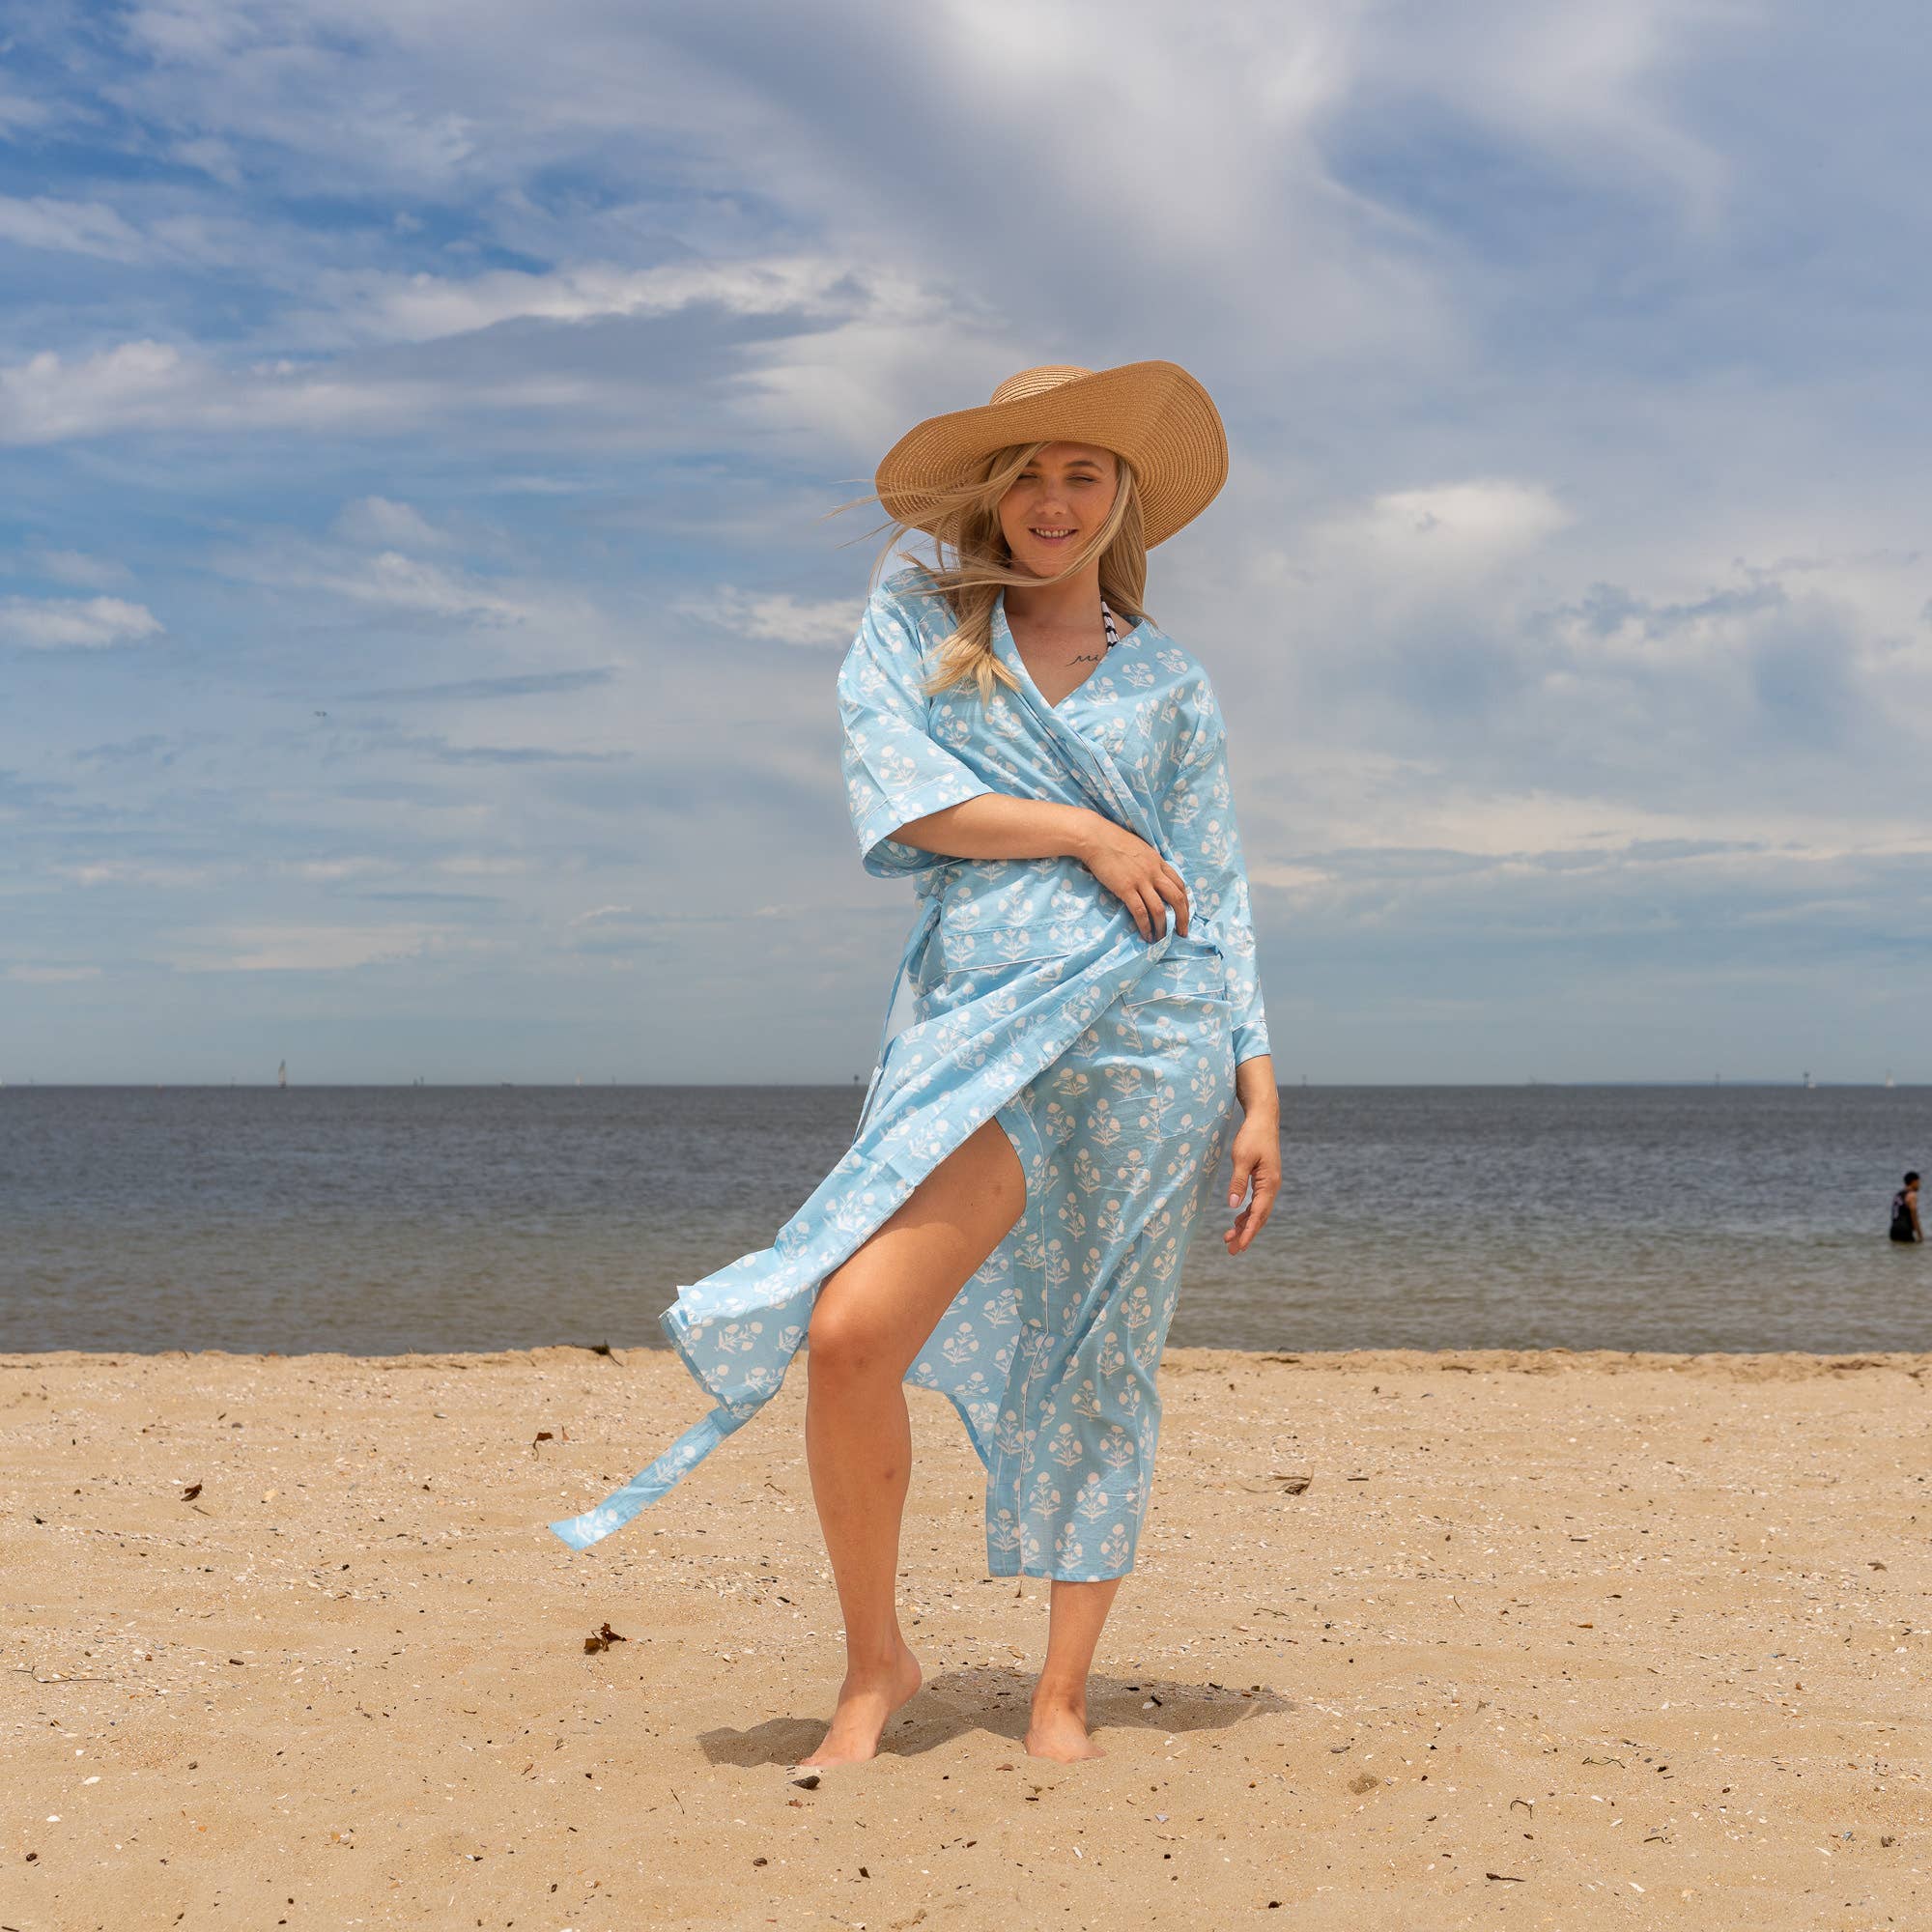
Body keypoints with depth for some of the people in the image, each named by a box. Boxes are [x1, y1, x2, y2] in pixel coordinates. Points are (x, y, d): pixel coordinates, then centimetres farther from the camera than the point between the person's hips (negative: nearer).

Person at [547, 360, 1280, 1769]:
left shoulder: (1172, 680, 15)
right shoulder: (916, 621, 12)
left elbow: (1220, 895, 13)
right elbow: (895, 795, -4)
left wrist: (1260, 1092, 6)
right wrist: (1087, 832, -5)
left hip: (1154, 1020, 1)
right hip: (979, 1020, -1)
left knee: (1099, 1364, 3)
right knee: (847, 1334, -15)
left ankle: (1064, 1697, 17)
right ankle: (876, 1664, 4)